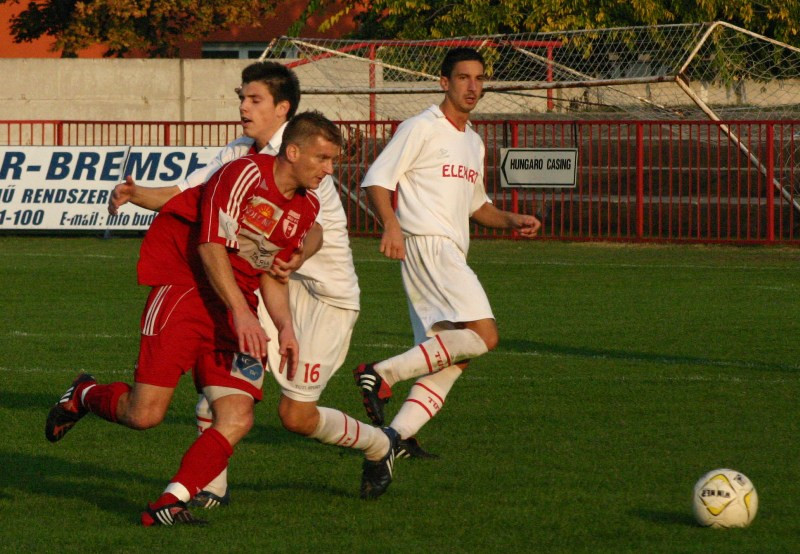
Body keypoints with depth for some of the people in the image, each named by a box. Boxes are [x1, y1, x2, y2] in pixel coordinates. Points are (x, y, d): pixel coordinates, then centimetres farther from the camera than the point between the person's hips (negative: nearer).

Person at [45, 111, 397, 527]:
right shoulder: (245, 174, -13)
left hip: (237, 310, 7)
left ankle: (169, 504, -10)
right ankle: (83, 396, 19)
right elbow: (210, 247, -19)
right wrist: (241, 312, -25)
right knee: (145, 414, -12)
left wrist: (285, 327, 6)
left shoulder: (306, 208, 11)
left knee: (237, 419, -12)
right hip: (185, 289, -7)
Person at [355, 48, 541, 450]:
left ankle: (397, 433, 2)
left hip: (450, 256, 9)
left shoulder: (473, 142, 24)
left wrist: (510, 220, 16)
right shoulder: (421, 129, -2)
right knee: (483, 334, -22)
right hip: (427, 245, -9)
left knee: (453, 358, 2)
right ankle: (382, 373, -22)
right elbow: (376, 180, -8)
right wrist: (392, 225, -25)